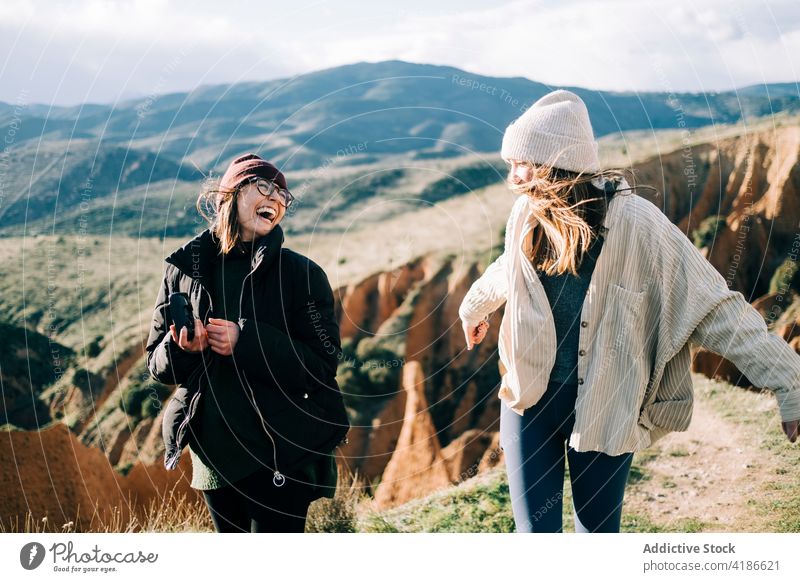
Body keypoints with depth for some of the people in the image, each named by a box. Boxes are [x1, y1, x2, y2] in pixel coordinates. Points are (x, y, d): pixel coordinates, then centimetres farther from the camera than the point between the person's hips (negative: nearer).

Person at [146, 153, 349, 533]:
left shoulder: (302, 274, -7)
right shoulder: (185, 269, 2)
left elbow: (322, 368, -13)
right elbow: (158, 366, 6)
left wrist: (246, 342, -24)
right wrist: (181, 348, -17)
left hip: (281, 458, -4)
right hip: (212, 455, 4)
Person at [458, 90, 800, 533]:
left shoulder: (636, 223, -20)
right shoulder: (527, 214, -5)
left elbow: (714, 308, -17)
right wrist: (474, 307, 39)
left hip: (605, 410, -3)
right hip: (530, 400, 3)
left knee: (598, 529, 12)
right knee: (535, 530, 5)